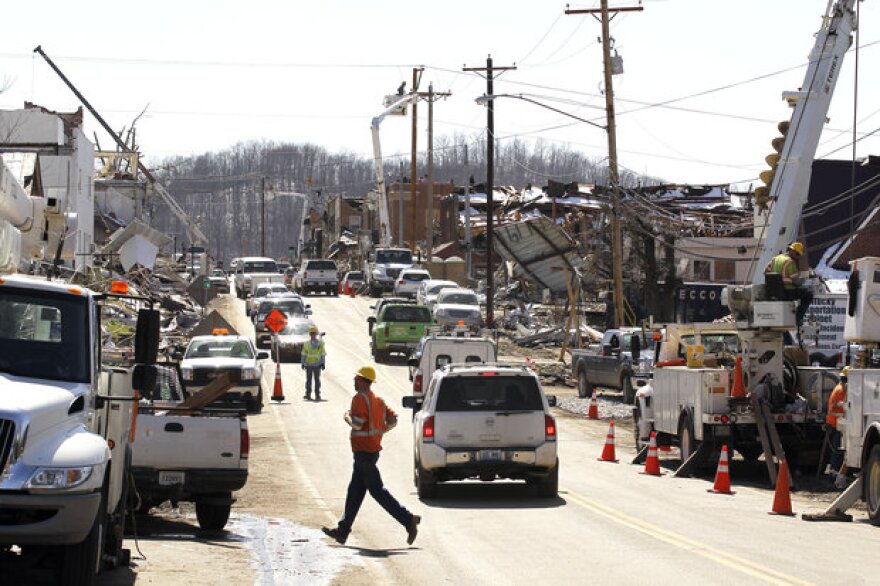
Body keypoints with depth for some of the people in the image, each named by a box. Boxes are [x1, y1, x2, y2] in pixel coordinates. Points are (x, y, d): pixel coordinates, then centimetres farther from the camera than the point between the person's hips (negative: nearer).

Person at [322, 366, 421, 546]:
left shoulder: (360, 398, -14)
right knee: (355, 491, 12)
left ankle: (408, 519, -12)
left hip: (364, 452, -10)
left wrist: (347, 417, -3)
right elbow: (393, 419, 11)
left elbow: (357, 423, -23)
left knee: (377, 490, -8)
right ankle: (343, 530, 15)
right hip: (373, 449, 10)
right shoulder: (377, 400, 13)